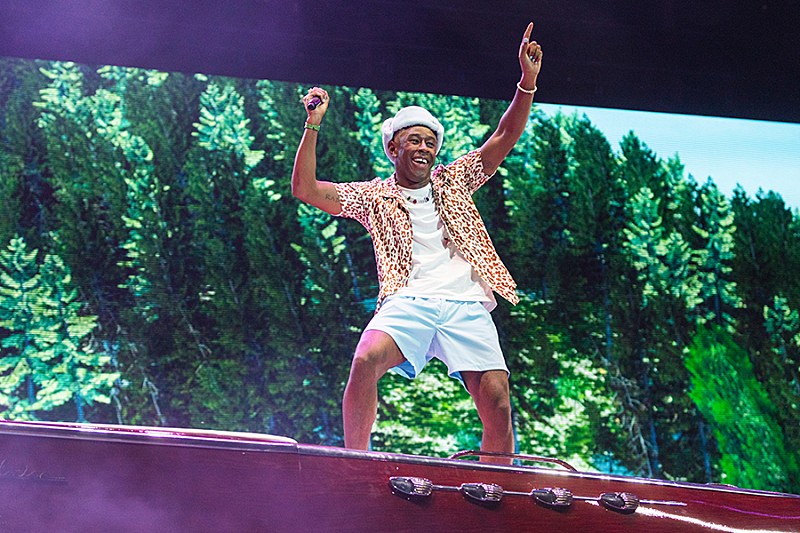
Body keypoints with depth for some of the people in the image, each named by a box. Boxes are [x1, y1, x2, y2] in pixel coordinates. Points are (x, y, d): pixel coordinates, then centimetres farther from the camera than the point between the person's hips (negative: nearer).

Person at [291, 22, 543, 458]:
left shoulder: (454, 181, 22)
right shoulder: (374, 196, 16)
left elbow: (504, 138, 15)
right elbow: (305, 190, 6)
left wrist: (527, 83, 2)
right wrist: (312, 127, -3)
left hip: (468, 305, 2)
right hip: (408, 301, -2)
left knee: (497, 401, -14)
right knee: (366, 361, -30)